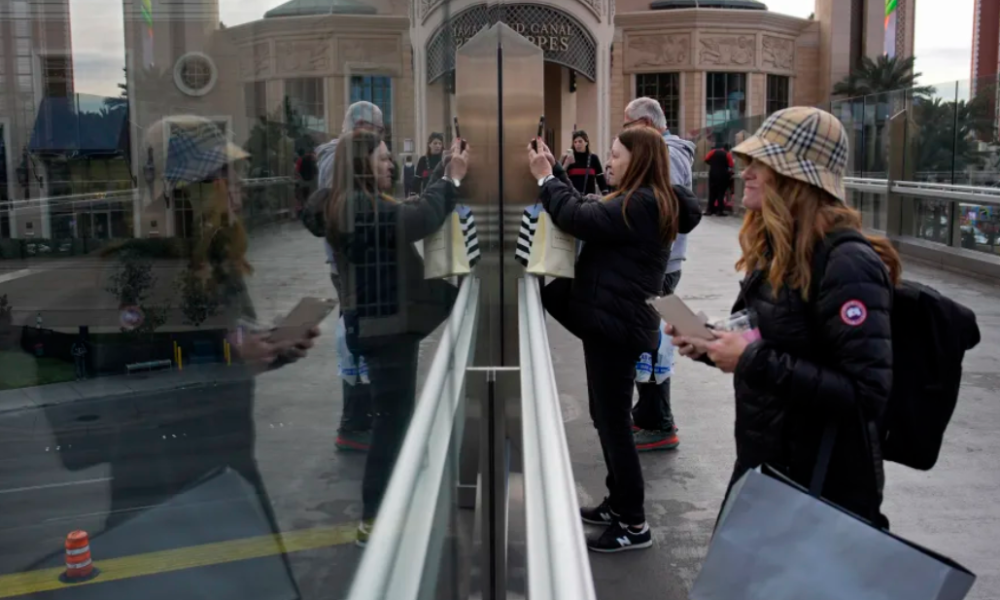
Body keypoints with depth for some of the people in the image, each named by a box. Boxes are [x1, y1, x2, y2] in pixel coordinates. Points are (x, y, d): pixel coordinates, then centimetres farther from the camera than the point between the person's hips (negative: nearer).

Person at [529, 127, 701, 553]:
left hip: (618, 324, -11)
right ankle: (618, 504, 32)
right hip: (613, 319, 11)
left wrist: (546, 178, -13)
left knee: (614, 423, -3)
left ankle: (634, 525, 8)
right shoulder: (647, 203, 13)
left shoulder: (639, 205, -19)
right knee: (607, 418, 19)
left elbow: (579, 219, -25)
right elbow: (590, 211, 13)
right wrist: (552, 174, 6)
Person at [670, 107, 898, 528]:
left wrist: (756, 361, -28)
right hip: (761, 468, 9)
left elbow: (867, 395, -28)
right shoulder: (776, 254, 6)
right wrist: (710, 347, 0)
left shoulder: (846, 265, -22)